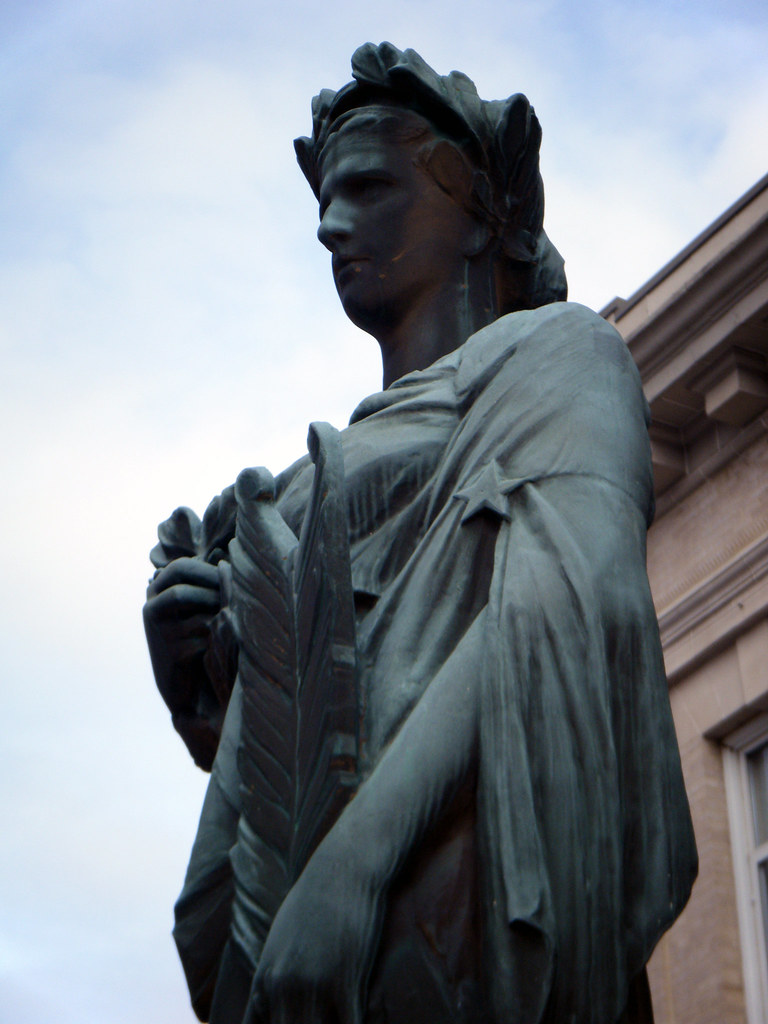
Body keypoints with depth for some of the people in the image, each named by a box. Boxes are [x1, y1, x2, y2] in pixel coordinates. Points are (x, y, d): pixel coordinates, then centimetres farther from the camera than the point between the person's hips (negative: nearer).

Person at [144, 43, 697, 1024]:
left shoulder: (552, 346, 9)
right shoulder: (343, 466, 30)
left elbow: (579, 597, -12)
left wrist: (356, 857, -23)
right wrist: (193, 679, 6)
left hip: (430, 920, -6)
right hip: (274, 925, 6)